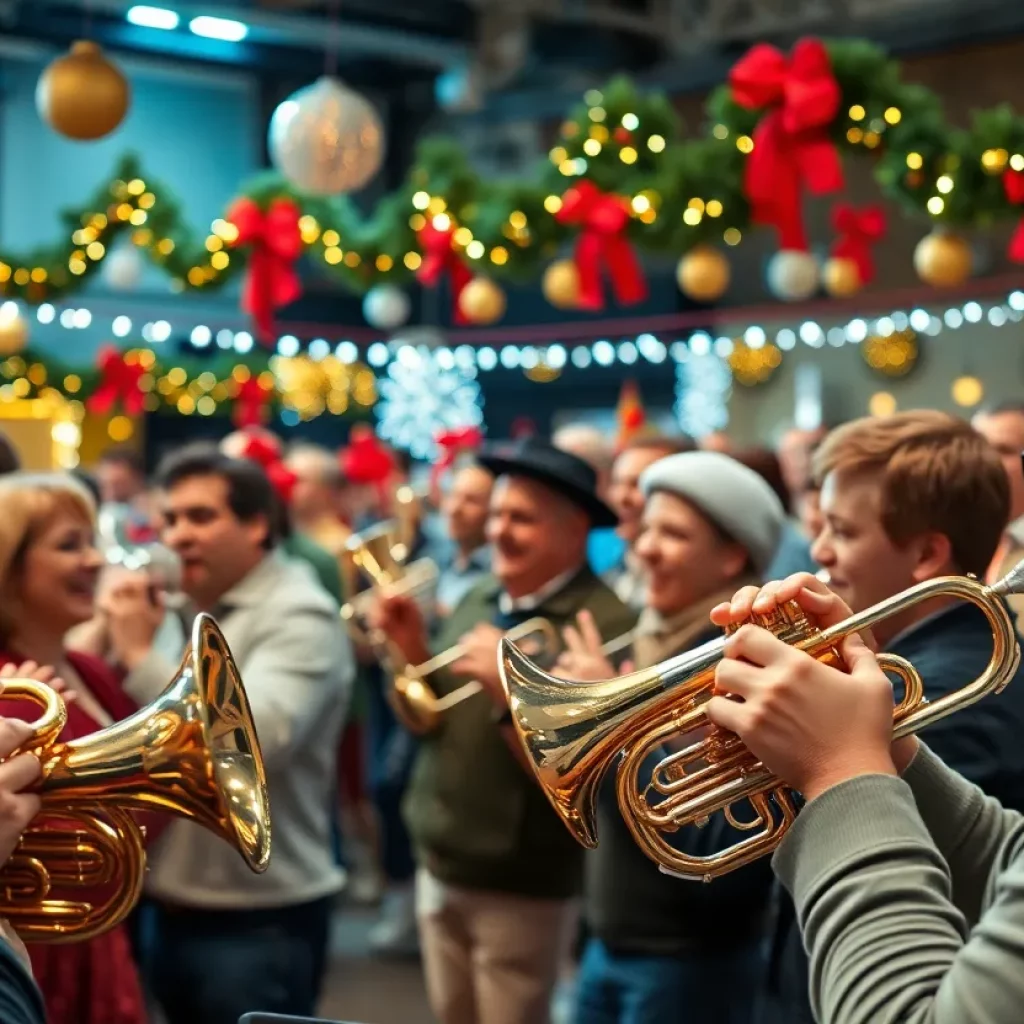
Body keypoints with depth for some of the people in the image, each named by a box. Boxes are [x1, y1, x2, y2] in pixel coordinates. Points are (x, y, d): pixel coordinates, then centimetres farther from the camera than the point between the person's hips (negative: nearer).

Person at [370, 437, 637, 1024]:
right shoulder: (478, 601, 5)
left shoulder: (606, 625, -19)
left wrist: (509, 693, -30)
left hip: (522, 890, -7)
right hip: (439, 869, 7)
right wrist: (411, 648, -4)